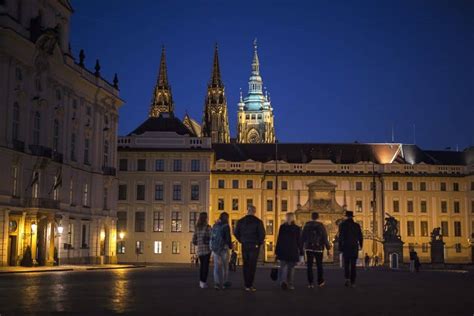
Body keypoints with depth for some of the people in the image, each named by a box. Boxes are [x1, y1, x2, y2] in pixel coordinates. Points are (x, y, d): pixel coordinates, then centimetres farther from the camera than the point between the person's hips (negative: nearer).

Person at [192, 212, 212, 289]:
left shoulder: (196, 228, 6)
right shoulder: (207, 227, -9)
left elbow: (194, 239, 7)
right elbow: (211, 237, -12)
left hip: (199, 249, 5)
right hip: (207, 248, -5)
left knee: (201, 264, 16)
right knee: (206, 265, 0)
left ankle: (201, 281, 15)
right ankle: (203, 282, -6)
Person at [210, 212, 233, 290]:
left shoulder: (215, 226, 9)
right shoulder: (226, 226, -10)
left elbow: (212, 238, 12)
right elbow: (228, 238, -12)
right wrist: (230, 246, 5)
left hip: (215, 248, 5)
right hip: (223, 248, -4)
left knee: (217, 266, 3)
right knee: (225, 266, 10)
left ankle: (217, 283, -4)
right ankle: (225, 283, 17)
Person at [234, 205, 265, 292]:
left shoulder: (241, 221, 3)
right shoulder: (258, 222, -8)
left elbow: (236, 233, 4)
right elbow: (262, 233, -13)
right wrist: (259, 243, 3)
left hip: (244, 246, 3)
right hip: (254, 246, -3)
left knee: (246, 265, 10)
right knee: (252, 266, 0)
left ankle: (246, 285, 12)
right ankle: (250, 285, -5)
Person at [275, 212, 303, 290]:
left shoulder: (282, 227, 0)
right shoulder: (297, 228, 0)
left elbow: (279, 239, 1)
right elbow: (299, 241, 1)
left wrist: (277, 251, 5)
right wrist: (301, 253, 4)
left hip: (283, 251, 0)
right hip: (293, 251, 0)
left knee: (283, 266, -1)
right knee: (291, 268, 10)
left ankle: (283, 281, -24)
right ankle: (290, 285, 13)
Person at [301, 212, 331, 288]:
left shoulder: (307, 225, 0)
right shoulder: (320, 226, -6)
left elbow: (303, 237, 3)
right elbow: (325, 238, -6)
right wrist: (328, 248, -1)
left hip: (309, 248, 1)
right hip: (318, 248, -1)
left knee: (309, 265, 3)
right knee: (319, 265, 12)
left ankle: (310, 283, -2)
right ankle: (320, 282, 19)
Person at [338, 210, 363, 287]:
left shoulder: (342, 225, -5)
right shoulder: (357, 225, 1)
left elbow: (340, 237, -8)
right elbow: (360, 237, 4)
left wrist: (340, 248, -3)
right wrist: (360, 245, 21)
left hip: (346, 247, -1)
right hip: (355, 248, 1)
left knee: (346, 264, 10)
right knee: (353, 265, 6)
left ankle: (347, 278, -11)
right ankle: (353, 282, 3)